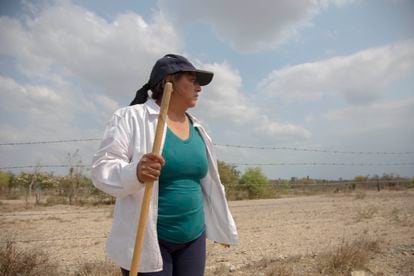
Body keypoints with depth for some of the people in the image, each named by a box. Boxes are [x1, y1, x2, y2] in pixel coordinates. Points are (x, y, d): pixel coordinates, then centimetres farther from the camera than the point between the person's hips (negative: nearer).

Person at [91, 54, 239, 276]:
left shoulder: (196, 129, 9)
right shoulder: (132, 118, -10)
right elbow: (102, 169, -15)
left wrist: (223, 226, 21)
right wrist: (135, 173, -36)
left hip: (193, 238, 6)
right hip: (147, 241, -6)